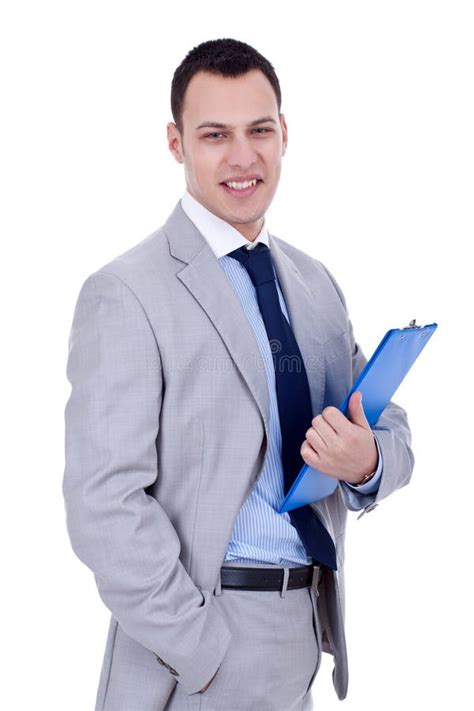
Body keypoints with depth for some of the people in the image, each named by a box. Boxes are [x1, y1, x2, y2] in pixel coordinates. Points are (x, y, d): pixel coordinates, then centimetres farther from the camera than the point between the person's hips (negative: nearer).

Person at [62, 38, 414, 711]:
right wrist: (205, 654, -18)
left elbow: (391, 429, 12)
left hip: (310, 625, 6)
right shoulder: (126, 294, -13)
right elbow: (104, 503, -18)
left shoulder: (316, 284, 8)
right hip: (194, 642, -6)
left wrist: (368, 462, -11)